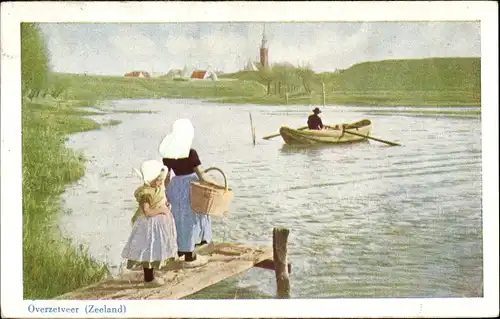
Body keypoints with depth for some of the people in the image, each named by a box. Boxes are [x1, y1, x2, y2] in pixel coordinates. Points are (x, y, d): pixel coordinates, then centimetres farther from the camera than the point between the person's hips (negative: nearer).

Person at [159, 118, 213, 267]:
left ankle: (181, 250, 32)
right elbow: (201, 175, -15)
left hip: (175, 187, 5)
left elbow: (166, 177, 4)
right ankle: (190, 257, 11)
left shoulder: (167, 154, -2)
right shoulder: (191, 153, -17)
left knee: (179, 219, 19)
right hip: (189, 187, -5)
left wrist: (166, 193, 15)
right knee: (190, 219, 4)